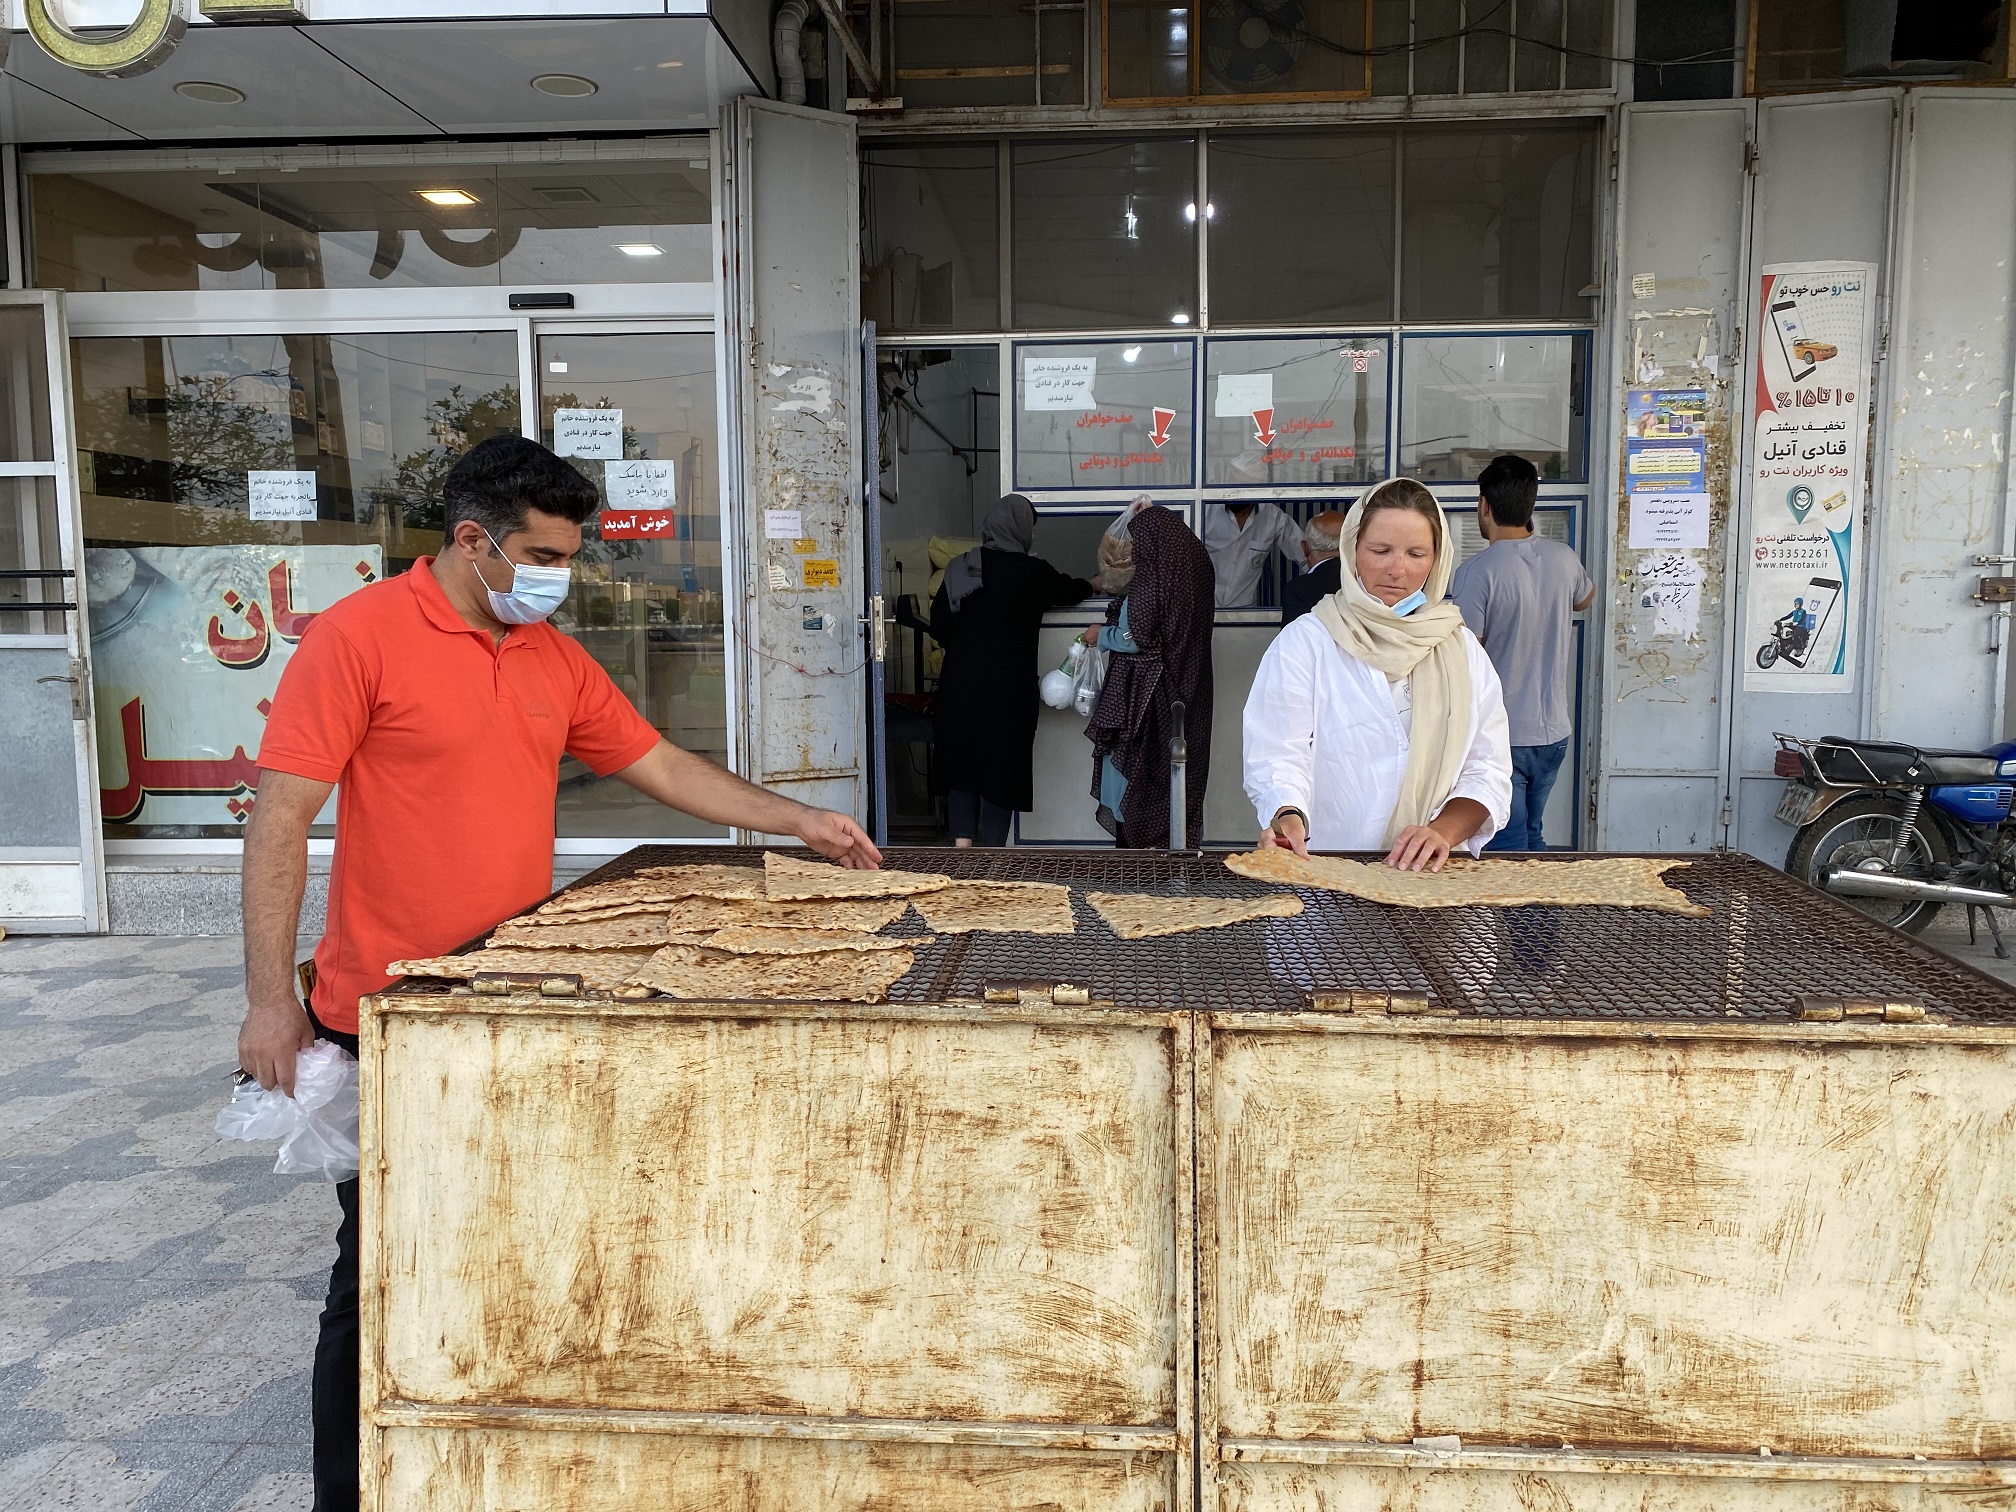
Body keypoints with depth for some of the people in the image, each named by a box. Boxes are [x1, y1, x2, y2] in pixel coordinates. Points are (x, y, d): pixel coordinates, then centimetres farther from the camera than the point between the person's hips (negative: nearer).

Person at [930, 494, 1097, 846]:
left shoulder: (960, 567, 1)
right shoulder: (1032, 572, -6)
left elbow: (938, 626, 2)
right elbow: (1069, 591, 15)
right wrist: (1092, 585, 37)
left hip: (960, 684, 3)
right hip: (1008, 688, -3)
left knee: (961, 760, 14)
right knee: (1002, 764, 5)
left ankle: (962, 841, 7)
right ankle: (991, 853, 8)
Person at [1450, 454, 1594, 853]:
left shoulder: (1478, 571, -18)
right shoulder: (1563, 559, 1)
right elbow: (1585, 598, 26)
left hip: (1501, 737, -6)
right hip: (1553, 732, 6)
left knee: (1507, 850, 1)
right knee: (1532, 840, 20)